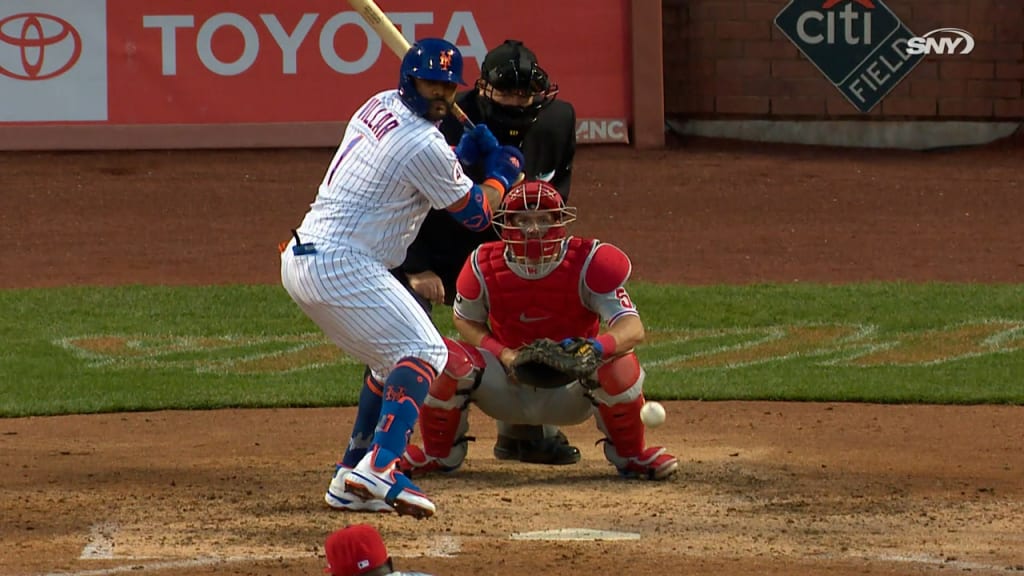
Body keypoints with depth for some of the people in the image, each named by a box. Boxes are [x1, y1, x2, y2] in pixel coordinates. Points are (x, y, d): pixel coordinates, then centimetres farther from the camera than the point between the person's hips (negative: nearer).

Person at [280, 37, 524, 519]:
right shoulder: (423, 146, -14)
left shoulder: (379, 106, 14)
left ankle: (351, 478, 17)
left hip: (299, 260, 10)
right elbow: (476, 215, -1)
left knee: (392, 359, 21)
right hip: (340, 266, -10)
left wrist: (461, 154, 16)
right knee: (423, 352, -14)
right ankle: (379, 467, -34)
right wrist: (501, 174, 18)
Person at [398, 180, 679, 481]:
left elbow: (633, 329, -26)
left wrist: (595, 348, -49)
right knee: (450, 360, -25)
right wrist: (503, 354, -16)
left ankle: (631, 455, -2)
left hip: (571, 392, -1)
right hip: (507, 392, 1)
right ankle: (439, 453, 5)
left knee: (618, 363, -32)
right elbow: (467, 320, 5)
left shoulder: (589, 263, -18)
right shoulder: (485, 265, -12)